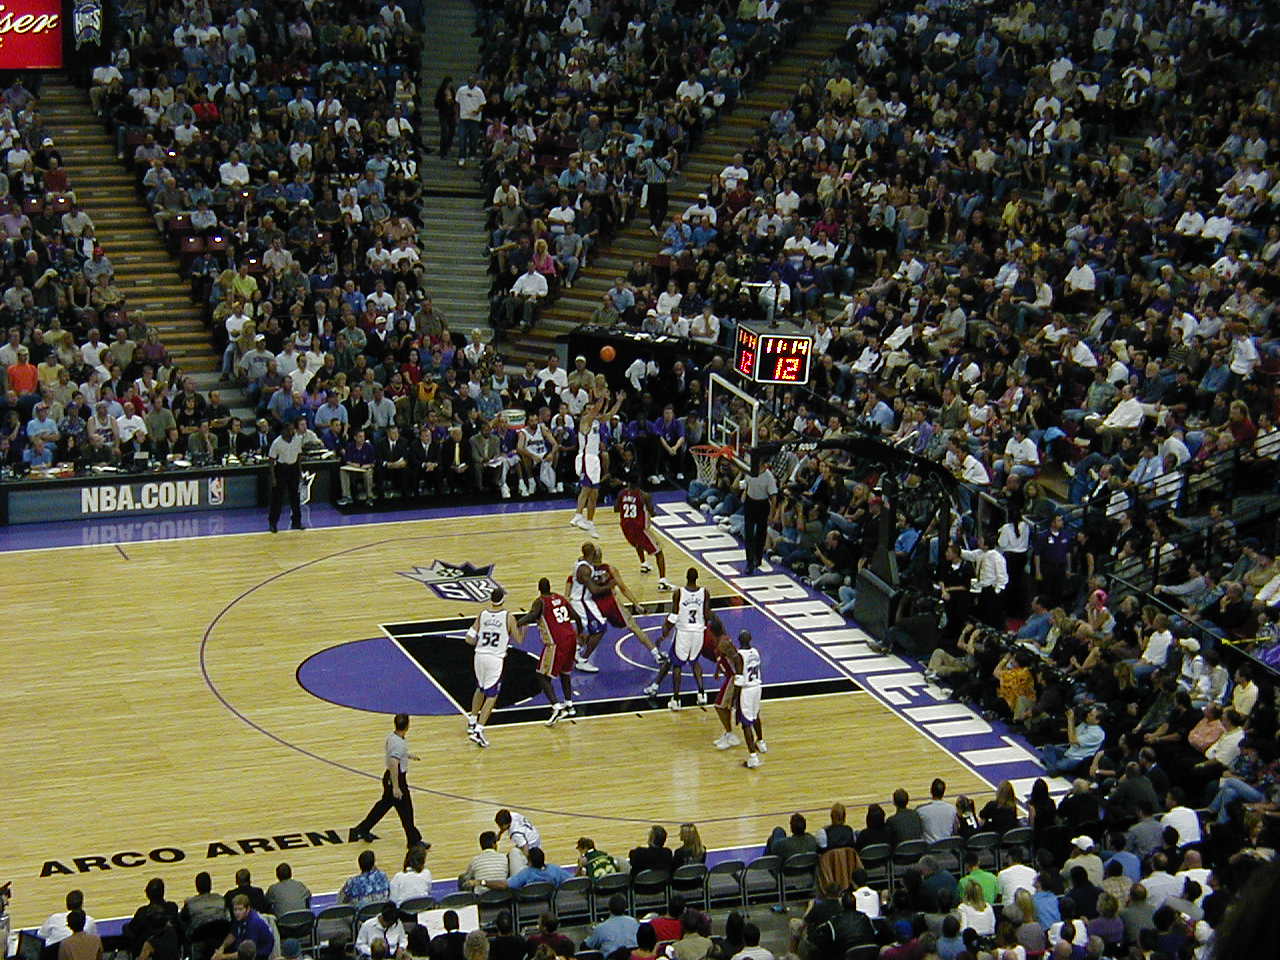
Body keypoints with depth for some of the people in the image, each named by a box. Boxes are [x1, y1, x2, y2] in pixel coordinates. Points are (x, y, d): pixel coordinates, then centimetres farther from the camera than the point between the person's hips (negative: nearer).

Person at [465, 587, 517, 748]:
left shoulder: (482, 614, 0)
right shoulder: (508, 617, -8)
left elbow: (470, 640, 0)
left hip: (480, 656, 4)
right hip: (496, 659, -4)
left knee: (480, 689, 28)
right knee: (491, 696, 2)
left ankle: (472, 721, 37)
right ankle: (478, 730, -9)